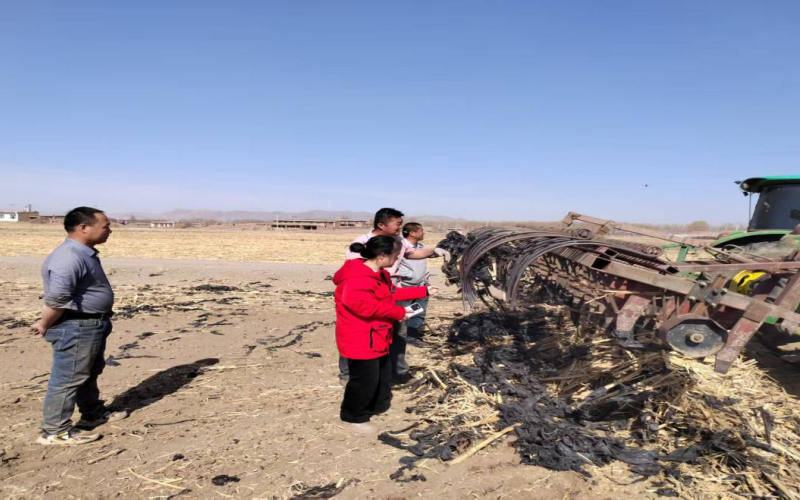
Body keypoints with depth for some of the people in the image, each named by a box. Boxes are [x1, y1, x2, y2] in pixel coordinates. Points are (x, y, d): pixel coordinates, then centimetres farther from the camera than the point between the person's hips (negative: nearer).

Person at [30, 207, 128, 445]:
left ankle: (94, 414, 39)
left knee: (90, 373, 23)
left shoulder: (85, 253, 11)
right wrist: (45, 325, -14)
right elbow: (56, 298, -28)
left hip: (91, 325, 11)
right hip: (75, 328, -11)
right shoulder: (69, 257, -24)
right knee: (68, 378, 0)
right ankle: (55, 430, 12)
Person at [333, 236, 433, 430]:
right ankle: (352, 416, 19)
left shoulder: (378, 275, 10)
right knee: (365, 379, -1)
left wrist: (423, 291, 19)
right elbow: (368, 307, -34)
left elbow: (393, 293, 19)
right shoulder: (357, 280, -27)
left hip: (377, 338, 11)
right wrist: (398, 312, -26)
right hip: (360, 341, -11)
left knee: (383, 375, 21)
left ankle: (379, 407, 40)